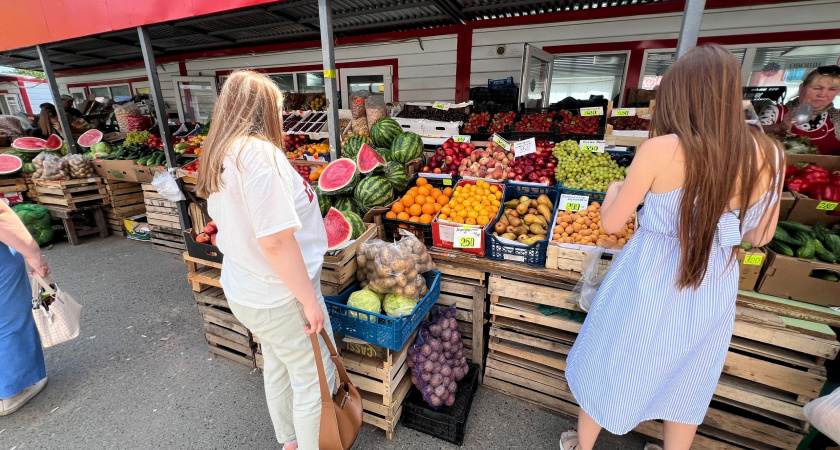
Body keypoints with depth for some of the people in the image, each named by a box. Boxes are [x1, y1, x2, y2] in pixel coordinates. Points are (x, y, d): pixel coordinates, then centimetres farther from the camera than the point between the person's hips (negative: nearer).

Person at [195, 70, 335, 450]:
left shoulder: (219, 156, 6)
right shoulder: (259, 154, -23)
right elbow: (275, 240, -28)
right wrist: (309, 300, -20)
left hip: (244, 290, 10)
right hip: (279, 297, -10)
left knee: (277, 367, 26)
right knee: (314, 380, 10)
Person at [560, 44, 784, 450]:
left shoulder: (662, 149, -20)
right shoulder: (768, 154, -7)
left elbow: (610, 223, -14)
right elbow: (760, 236, 4)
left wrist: (613, 189, 6)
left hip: (650, 281, -3)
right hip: (715, 289, 4)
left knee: (608, 368, 20)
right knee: (687, 383, 28)